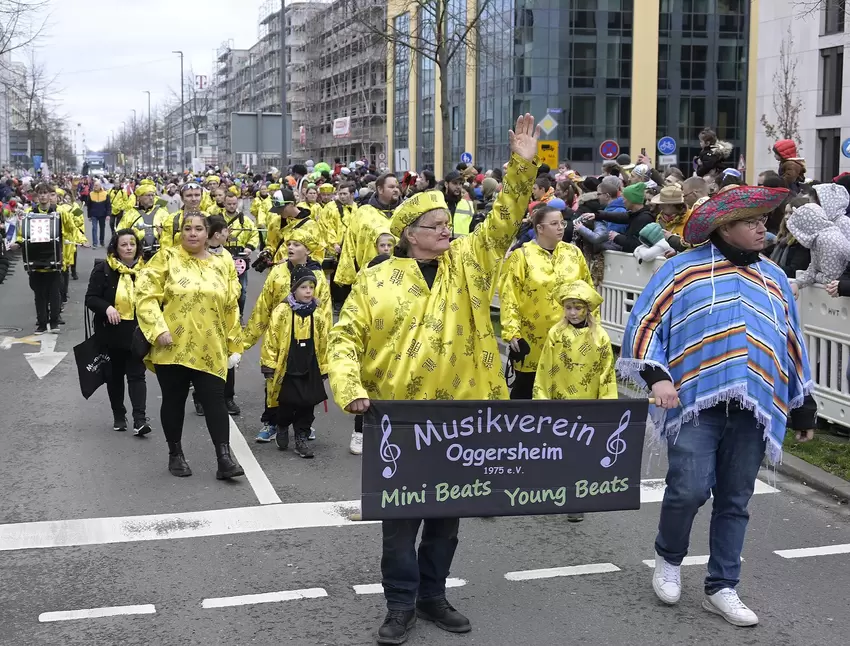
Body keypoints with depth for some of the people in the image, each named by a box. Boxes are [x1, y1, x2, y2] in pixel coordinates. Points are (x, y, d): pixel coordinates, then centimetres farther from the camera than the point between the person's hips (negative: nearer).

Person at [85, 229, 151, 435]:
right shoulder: (103, 269, -5)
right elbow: (91, 298, -6)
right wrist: (107, 308, -26)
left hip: (137, 333, 0)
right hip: (112, 332, 0)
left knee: (136, 374, -5)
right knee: (115, 374, 12)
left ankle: (140, 420, -10)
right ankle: (118, 416, 26)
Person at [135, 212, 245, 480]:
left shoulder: (219, 266, 10)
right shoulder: (167, 258, 0)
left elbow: (231, 309, 13)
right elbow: (145, 294, -7)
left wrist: (235, 346, 10)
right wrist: (158, 329, -17)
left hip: (210, 351, 2)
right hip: (172, 348, -2)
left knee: (215, 401, -4)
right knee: (174, 401, 8)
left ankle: (224, 458, -3)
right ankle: (175, 454, 23)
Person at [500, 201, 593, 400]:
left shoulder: (574, 253, 5)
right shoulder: (521, 256, -8)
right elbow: (508, 298, -10)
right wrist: (511, 332, -16)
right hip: (533, 339, -3)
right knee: (526, 387, 8)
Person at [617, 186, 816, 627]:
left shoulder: (774, 279, 18)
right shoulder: (682, 269, 3)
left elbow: (792, 345, 22)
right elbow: (645, 323, 0)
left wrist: (802, 403, 21)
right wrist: (656, 376, -12)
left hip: (753, 408, 4)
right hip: (696, 401, -4)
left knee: (734, 502, 7)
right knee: (689, 489, -13)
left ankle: (721, 588, 20)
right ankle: (668, 558, 16)